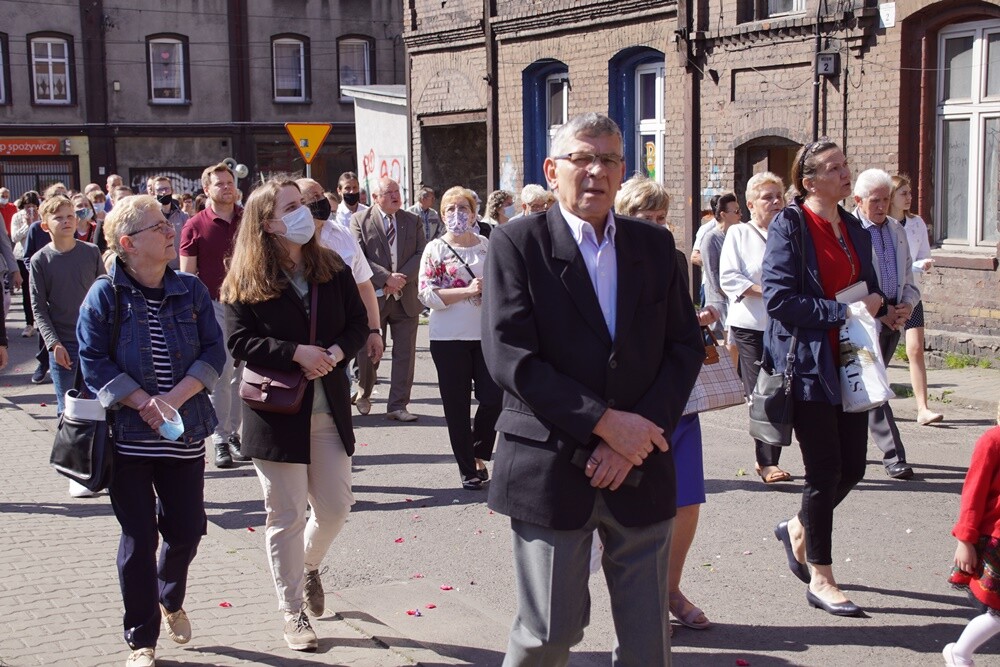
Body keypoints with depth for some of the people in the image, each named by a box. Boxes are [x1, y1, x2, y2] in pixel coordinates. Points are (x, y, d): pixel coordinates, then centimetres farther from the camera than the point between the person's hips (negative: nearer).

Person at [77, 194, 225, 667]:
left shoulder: (191, 291, 3)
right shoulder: (105, 296, -5)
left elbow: (213, 352, -1)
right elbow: (94, 362, -9)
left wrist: (175, 398, -15)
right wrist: (144, 403, -18)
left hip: (184, 435, 3)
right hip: (128, 437, -3)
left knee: (186, 528, 8)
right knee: (138, 538, 3)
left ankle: (170, 600, 41)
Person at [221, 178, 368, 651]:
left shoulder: (332, 269, 4)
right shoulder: (245, 281, -7)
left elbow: (358, 323, 6)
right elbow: (240, 342, -13)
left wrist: (337, 351, -14)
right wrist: (296, 353, -23)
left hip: (329, 409, 4)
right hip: (277, 412, -4)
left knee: (335, 507, 9)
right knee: (287, 517, 4)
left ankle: (309, 565, 41)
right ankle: (293, 613, 19)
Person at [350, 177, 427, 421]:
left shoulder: (413, 221, 10)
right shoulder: (360, 220, -1)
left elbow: (421, 254, 1)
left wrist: (401, 278, -13)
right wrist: (387, 278, -17)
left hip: (406, 297, 3)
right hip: (373, 296, -3)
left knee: (405, 354, 2)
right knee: (368, 352, 7)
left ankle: (398, 406, 8)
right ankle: (364, 394, 32)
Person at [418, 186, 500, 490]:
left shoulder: (489, 246, 7)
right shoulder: (435, 249, -1)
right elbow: (427, 294, -9)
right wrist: (468, 290, -17)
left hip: (486, 336, 2)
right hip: (449, 339, -2)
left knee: (493, 398, -2)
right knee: (457, 405, 4)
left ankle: (478, 455, 22)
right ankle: (467, 468, 18)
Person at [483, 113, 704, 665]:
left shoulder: (655, 246, 9)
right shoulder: (517, 244, -4)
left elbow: (685, 346, 5)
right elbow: (509, 357, -13)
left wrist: (633, 440, -8)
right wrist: (605, 422, -16)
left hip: (640, 473, 4)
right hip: (550, 470, -4)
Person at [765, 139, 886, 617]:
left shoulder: (855, 230, 13)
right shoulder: (789, 226, -9)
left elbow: (869, 289, 22)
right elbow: (778, 298, -17)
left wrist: (876, 305, -1)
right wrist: (842, 312, -17)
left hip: (849, 363, 7)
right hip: (808, 364, -7)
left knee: (852, 468, 8)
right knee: (824, 471, -1)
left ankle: (797, 529, 36)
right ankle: (820, 579, 14)